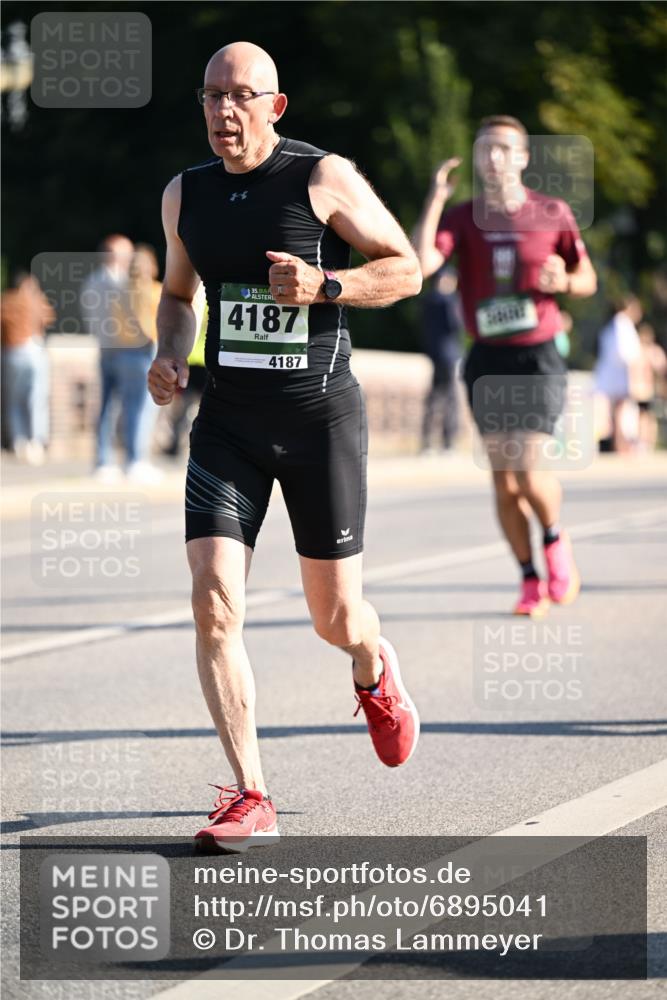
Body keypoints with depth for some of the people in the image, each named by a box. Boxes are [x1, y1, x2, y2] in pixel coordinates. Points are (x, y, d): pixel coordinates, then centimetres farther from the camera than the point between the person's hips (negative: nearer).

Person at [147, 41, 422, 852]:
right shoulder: (185, 194, 5)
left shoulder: (324, 178, -8)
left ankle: (374, 673, 45)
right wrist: (169, 359, 3)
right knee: (214, 606, -13)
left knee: (335, 617, 6)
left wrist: (324, 286, -19)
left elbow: (406, 269, -3)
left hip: (320, 418, -3)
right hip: (227, 421, 3)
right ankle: (250, 800, -7)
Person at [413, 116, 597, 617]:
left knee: (531, 471, -13)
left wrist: (564, 280, -11)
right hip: (487, 362, 2)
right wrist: (436, 198, -14)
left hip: (538, 358, -2)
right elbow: (422, 262, -15)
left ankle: (556, 539, 18)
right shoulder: (461, 218, 2)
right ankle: (530, 579, 14)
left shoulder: (553, 213, 1)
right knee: (503, 476, 2)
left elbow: (587, 279, 12)